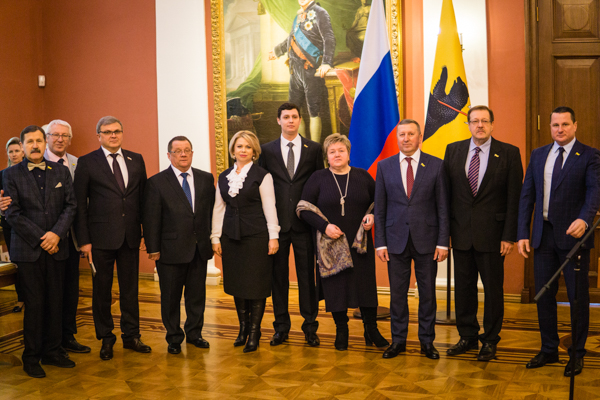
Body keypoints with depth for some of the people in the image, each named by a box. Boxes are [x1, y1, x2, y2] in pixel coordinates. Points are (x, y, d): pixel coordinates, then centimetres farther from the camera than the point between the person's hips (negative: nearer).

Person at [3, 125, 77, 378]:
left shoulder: (60, 172, 10)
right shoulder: (12, 175, 2)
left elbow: (71, 206, 5)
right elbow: (13, 214, -4)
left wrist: (56, 233, -10)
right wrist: (40, 239, -10)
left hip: (56, 248, 3)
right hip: (28, 250, -3)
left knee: (55, 302, 6)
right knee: (34, 304, 0)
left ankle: (51, 352, 18)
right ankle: (31, 358, 12)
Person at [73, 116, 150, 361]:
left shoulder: (136, 160, 9)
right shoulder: (87, 162, -1)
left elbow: (143, 197, 11)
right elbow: (80, 204, -3)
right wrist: (84, 240, -8)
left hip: (130, 236, 3)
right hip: (101, 237, -3)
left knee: (130, 288, 11)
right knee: (102, 290, 8)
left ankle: (131, 335, 24)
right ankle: (106, 339, 22)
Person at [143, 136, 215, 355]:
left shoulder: (206, 179, 7)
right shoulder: (156, 183, -3)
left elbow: (212, 211, 8)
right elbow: (151, 219, -5)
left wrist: (211, 239, 2)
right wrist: (153, 249, -7)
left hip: (200, 248, 3)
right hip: (171, 250, -3)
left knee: (197, 294, 12)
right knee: (170, 296, 7)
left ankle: (194, 333, 29)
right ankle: (174, 338, 22)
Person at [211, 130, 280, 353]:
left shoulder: (262, 175, -2)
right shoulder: (224, 177, 11)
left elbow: (270, 207, -3)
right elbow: (219, 208, 13)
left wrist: (273, 236, -7)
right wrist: (215, 237, 9)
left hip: (256, 235, -4)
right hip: (231, 236, 4)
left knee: (256, 285, 0)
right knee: (236, 284, 9)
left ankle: (254, 333, 10)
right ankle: (243, 328, 23)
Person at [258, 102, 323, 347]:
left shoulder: (314, 149, 6)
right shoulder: (267, 150, 7)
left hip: (304, 222, -1)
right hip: (277, 223, 1)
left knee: (307, 275, 3)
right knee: (278, 274, 6)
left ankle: (310, 326, 15)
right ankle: (281, 327, 18)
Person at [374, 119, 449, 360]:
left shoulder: (436, 165, 1)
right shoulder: (384, 166, 5)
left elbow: (443, 207, 0)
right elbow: (379, 208, 5)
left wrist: (443, 242, -5)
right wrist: (380, 243, -1)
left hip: (426, 240, -1)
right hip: (396, 240, 1)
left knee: (427, 293, 7)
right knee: (397, 293, 7)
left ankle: (427, 341, 21)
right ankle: (398, 340, 21)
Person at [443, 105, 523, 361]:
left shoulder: (509, 153, -2)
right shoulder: (453, 150, 7)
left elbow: (514, 197, -4)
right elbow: (446, 191, 7)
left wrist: (509, 235, -9)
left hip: (492, 233, -3)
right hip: (461, 232, 3)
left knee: (493, 289, 6)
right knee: (463, 287, 10)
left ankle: (490, 340, 20)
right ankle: (468, 337, 25)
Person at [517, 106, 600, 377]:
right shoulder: (538, 155, 11)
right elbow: (527, 195, 9)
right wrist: (523, 233, 2)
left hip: (573, 234, -4)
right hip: (543, 234, 4)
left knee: (578, 296, 5)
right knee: (543, 294, 11)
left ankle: (577, 353, 20)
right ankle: (549, 349, 26)